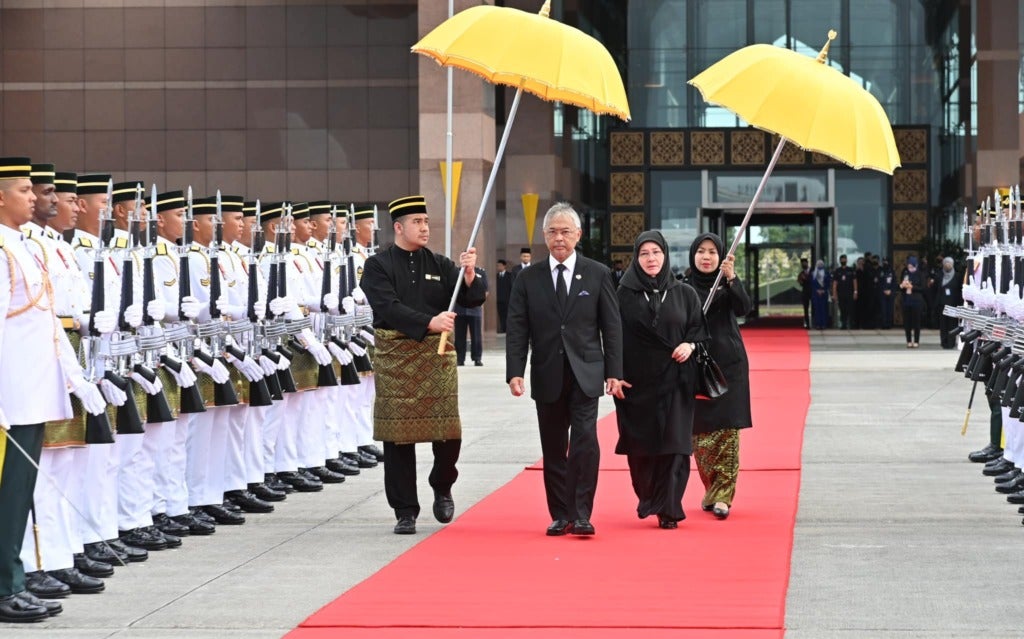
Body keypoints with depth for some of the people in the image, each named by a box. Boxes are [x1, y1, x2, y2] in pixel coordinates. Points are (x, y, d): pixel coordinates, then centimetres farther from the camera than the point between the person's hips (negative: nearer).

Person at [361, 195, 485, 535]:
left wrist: (469, 275, -18)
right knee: (398, 437, 1)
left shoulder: (439, 265, 8)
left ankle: (442, 488, 27)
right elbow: (388, 307, -14)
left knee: (448, 432, -2)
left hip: (437, 355, 2)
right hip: (395, 358, -2)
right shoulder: (377, 266, -1)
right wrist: (430, 322, -24)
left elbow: (472, 300, 2)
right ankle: (405, 512, 10)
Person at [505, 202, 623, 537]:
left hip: (585, 374, -2)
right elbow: (517, 329, 2)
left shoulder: (598, 274, 3)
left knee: (585, 441, -13)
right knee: (553, 449, 6)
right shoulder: (528, 278, 5)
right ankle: (560, 515, 14)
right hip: (547, 377, 2)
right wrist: (515, 372, -8)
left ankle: (581, 514, -9)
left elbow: (611, 326, 3)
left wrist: (614, 371, -2)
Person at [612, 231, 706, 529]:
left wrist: (690, 345, -11)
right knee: (640, 448, 5)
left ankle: (668, 509, -1)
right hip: (636, 382, 0)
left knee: (674, 445, -6)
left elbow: (700, 329, 10)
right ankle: (648, 498, 27)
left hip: (675, 381, 0)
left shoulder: (684, 294, 5)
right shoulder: (624, 295, 2)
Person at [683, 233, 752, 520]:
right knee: (700, 432, 2)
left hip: (729, 365, -1)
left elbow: (743, 308, -16)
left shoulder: (729, 284, 3)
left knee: (728, 431, -9)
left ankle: (722, 496, -9)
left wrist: (732, 279, -29)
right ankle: (713, 490, 18)